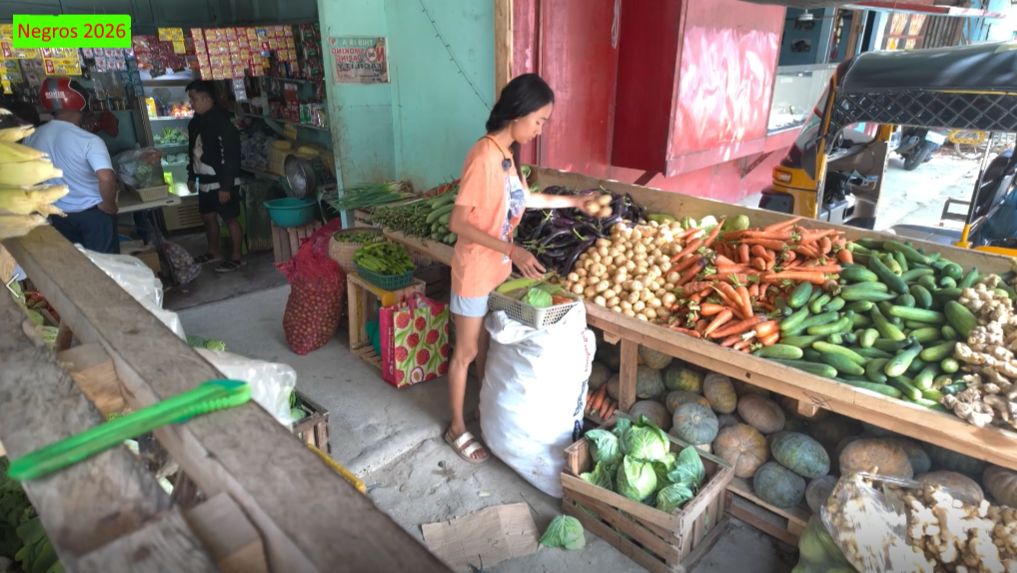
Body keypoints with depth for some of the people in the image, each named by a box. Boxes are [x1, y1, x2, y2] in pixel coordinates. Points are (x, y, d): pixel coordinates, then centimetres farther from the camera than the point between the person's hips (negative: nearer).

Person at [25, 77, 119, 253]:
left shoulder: (31, 138, -3)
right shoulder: (89, 140, -21)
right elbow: (106, 178, -35)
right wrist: (108, 204, -18)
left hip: (58, 214, 5)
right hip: (93, 213, -5)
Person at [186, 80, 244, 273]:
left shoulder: (222, 121, -18)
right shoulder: (196, 122, 9)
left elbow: (231, 156, -21)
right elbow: (193, 152, 20)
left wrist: (226, 186, -23)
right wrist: (191, 176, 21)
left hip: (222, 182, -9)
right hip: (205, 181, 9)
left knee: (230, 219, 0)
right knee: (208, 216, 18)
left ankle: (236, 257, 11)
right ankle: (214, 252, 33)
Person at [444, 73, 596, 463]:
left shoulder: (508, 153, 4)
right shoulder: (484, 156, -25)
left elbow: (522, 198, 19)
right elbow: (458, 222, -26)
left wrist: (572, 202, 22)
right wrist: (511, 250, -30)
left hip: (499, 269, 8)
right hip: (475, 271, -8)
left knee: (488, 344, 21)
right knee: (466, 351, 7)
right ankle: (457, 428, 26)